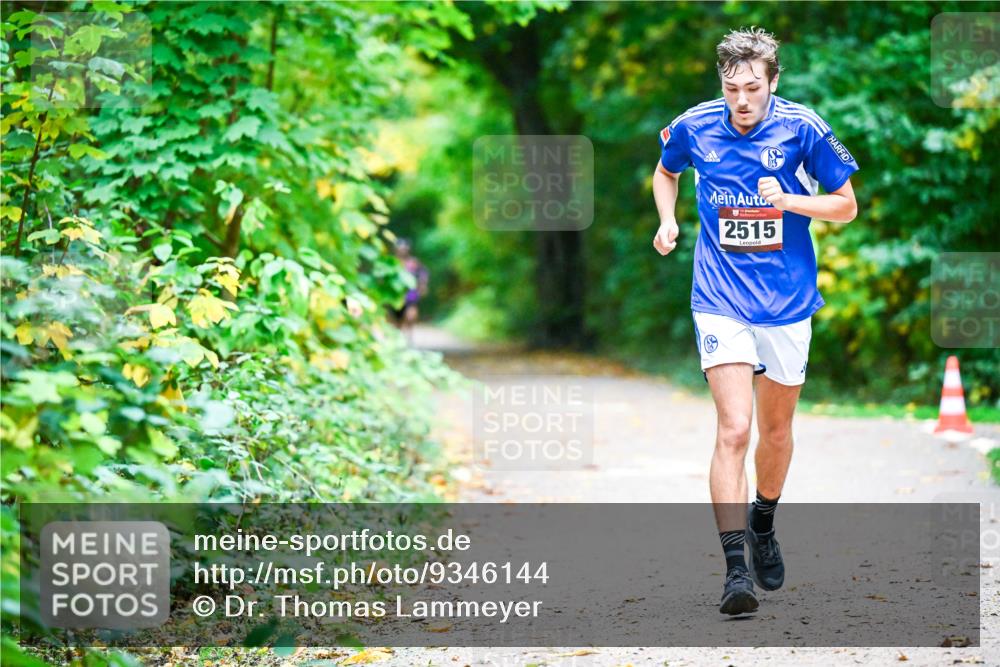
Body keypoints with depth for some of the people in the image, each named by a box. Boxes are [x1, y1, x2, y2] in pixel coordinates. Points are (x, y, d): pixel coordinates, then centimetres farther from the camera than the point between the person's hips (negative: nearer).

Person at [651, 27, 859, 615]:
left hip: (788, 301, 1)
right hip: (721, 301, -1)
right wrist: (668, 221, 0)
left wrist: (787, 200, -18)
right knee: (734, 429, -15)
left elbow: (847, 205, -1)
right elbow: (666, 172, 18)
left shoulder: (803, 128, -9)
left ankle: (763, 526, 42)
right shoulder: (693, 128, -4)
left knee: (776, 428, 15)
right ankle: (736, 566, -17)